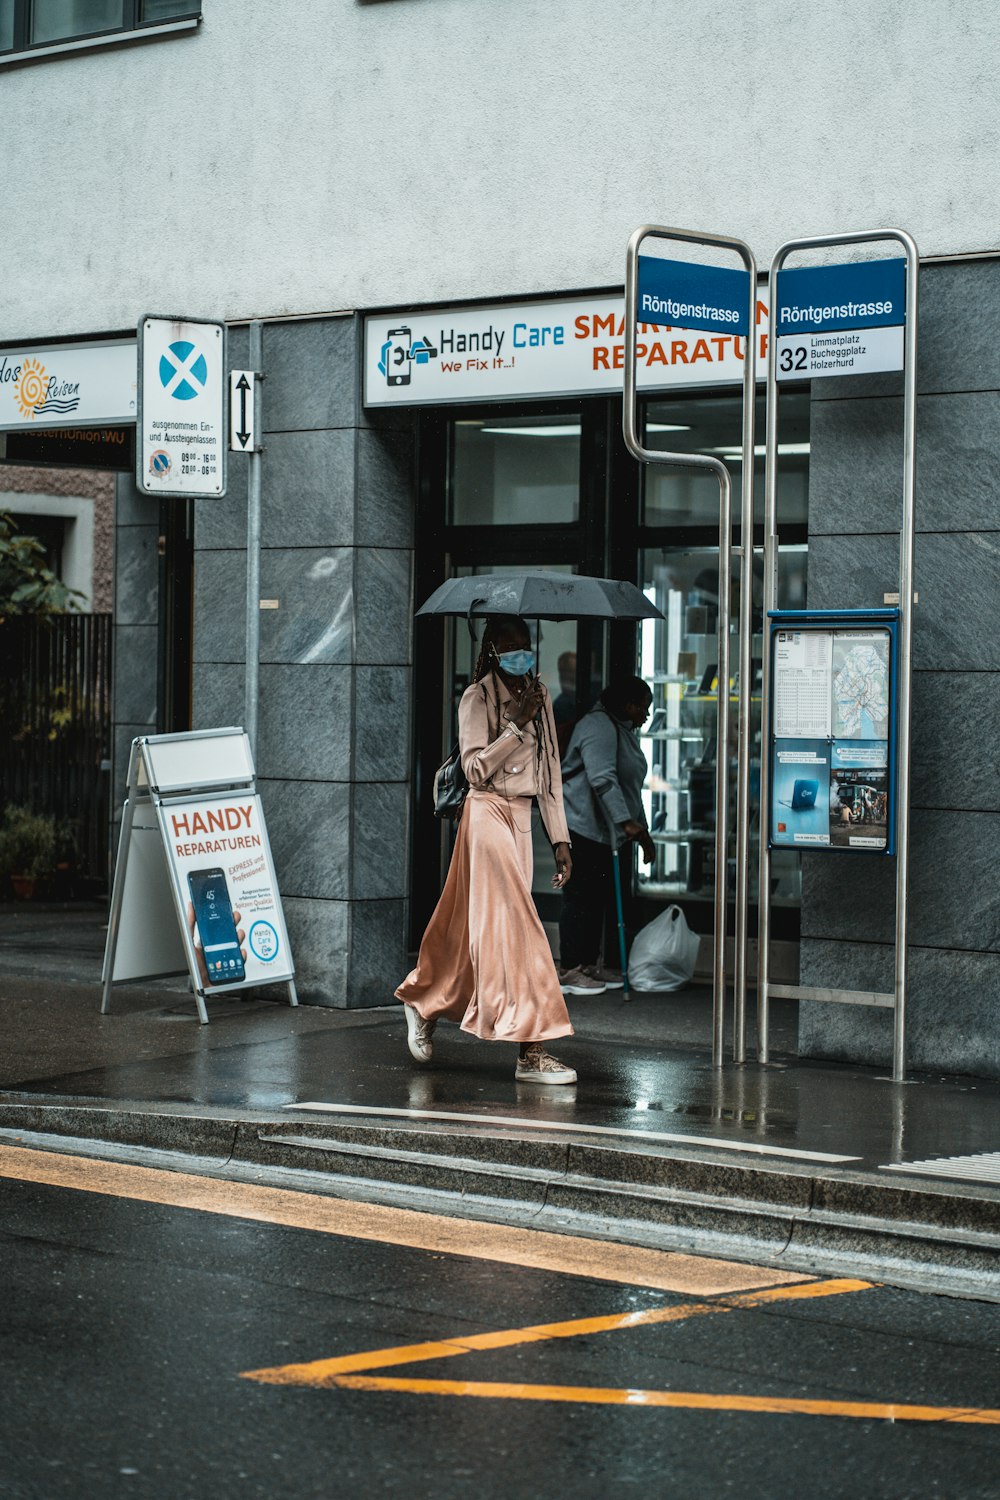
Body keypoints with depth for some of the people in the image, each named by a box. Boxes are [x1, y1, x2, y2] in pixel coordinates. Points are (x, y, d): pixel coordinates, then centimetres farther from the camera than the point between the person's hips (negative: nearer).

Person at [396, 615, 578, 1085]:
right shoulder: (477, 698, -6)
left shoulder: (539, 695, 13)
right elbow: (476, 768, -14)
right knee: (515, 925, -14)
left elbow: (549, 771, 14)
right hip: (488, 812, -7)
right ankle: (530, 1049, -16)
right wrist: (515, 724, -20)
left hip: (521, 816, 7)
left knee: (473, 927, 10)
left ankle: (424, 1001, 32)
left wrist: (560, 839, 11)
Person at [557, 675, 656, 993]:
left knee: (597, 896, 11)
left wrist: (643, 832, 23)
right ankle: (568, 971, -7)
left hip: (602, 829, 10)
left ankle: (588, 965, 17)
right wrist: (626, 821, -31)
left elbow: (630, 786, 25)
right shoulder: (599, 726, -15)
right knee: (580, 895, -9)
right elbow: (602, 779, -26)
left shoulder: (623, 730, 19)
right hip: (578, 824, -10)